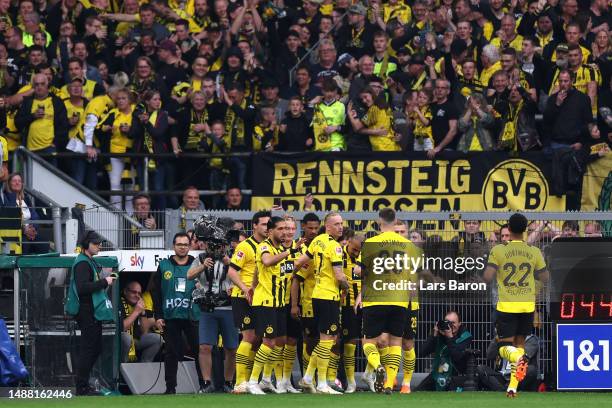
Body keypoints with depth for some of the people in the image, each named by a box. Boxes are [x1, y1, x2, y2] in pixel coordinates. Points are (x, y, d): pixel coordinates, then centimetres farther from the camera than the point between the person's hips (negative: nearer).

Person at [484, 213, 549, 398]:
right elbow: (544, 277, 6)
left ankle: (519, 358, -33)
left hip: (506, 306, -3)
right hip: (527, 305, 3)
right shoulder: (534, 252, -1)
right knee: (520, 342, 15)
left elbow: (488, 276, -13)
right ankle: (513, 387, 12)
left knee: (505, 346, 3)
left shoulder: (498, 250, -9)